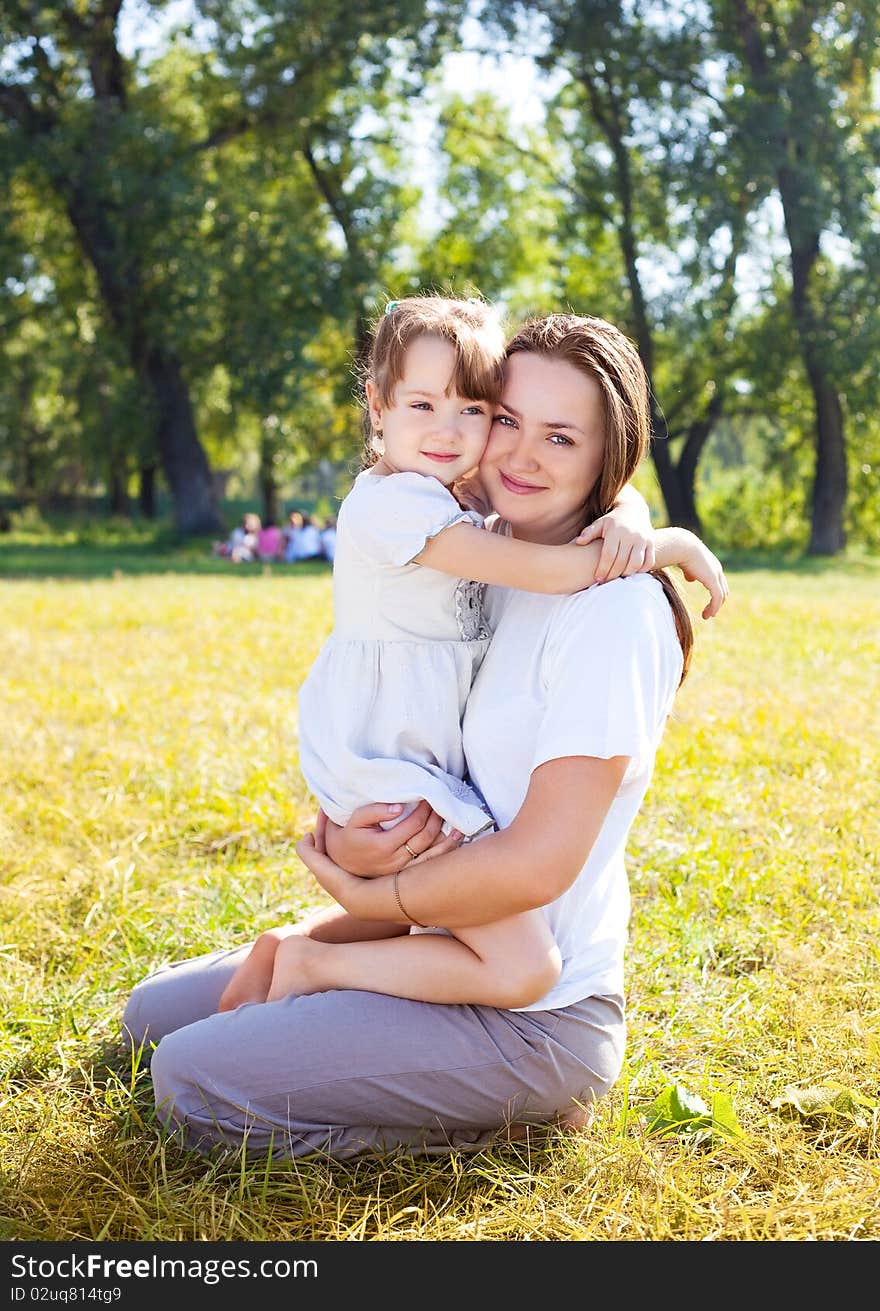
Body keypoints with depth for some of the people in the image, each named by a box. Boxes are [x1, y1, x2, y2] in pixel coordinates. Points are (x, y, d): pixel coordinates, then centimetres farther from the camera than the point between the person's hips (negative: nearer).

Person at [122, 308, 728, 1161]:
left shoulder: (612, 607, -20)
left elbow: (540, 862, -25)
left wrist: (361, 897, -12)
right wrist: (345, 842, -15)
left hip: (535, 1021, -9)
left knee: (189, 1083, -15)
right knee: (154, 1015, 17)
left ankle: (496, 1121, -3)